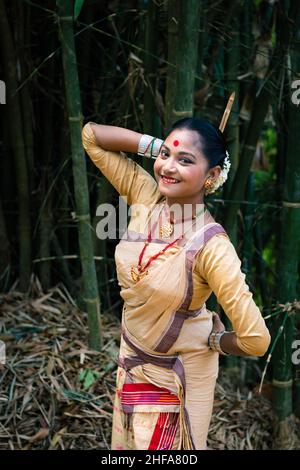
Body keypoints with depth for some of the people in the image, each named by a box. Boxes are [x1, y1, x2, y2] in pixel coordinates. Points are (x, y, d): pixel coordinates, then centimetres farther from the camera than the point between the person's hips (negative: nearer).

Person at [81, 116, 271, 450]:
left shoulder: (211, 245, -33)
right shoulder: (147, 196, -17)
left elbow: (256, 340, -32)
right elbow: (92, 135, -12)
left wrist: (212, 341, -13)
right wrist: (157, 145, -20)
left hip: (178, 369, -6)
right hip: (132, 357, 6)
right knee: (128, 440, 28)